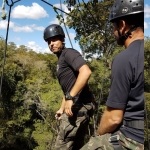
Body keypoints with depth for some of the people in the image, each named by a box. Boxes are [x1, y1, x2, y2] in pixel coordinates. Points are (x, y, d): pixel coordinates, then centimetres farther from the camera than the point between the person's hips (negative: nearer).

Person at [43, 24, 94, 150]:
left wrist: (70, 98, -27)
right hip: (79, 106, 10)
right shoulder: (61, 60, 20)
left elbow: (86, 72, -28)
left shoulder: (69, 53, -8)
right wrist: (62, 109, 25)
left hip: (79, 106, -10)